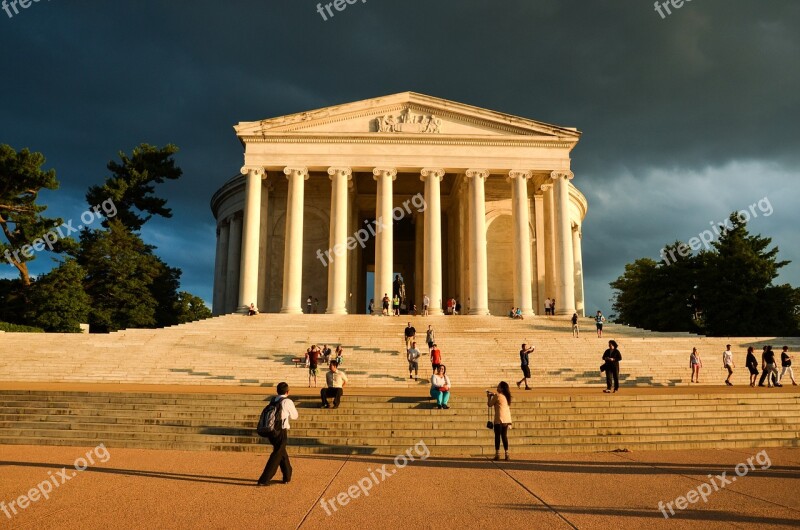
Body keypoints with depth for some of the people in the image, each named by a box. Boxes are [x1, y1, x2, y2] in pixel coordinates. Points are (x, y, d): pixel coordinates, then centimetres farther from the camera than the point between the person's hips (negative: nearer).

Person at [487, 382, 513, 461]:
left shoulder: (497, 396, -11)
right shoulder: (506, 396, 11)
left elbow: (489, 404, -2)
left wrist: (489, 397, 12)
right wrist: (493, 395, 24)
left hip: (499, 420, -7)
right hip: (506, 419, 7)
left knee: (497, 436, 0)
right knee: (504, 436, 11)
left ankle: (497, 454, -1)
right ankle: (506, 454, 9)